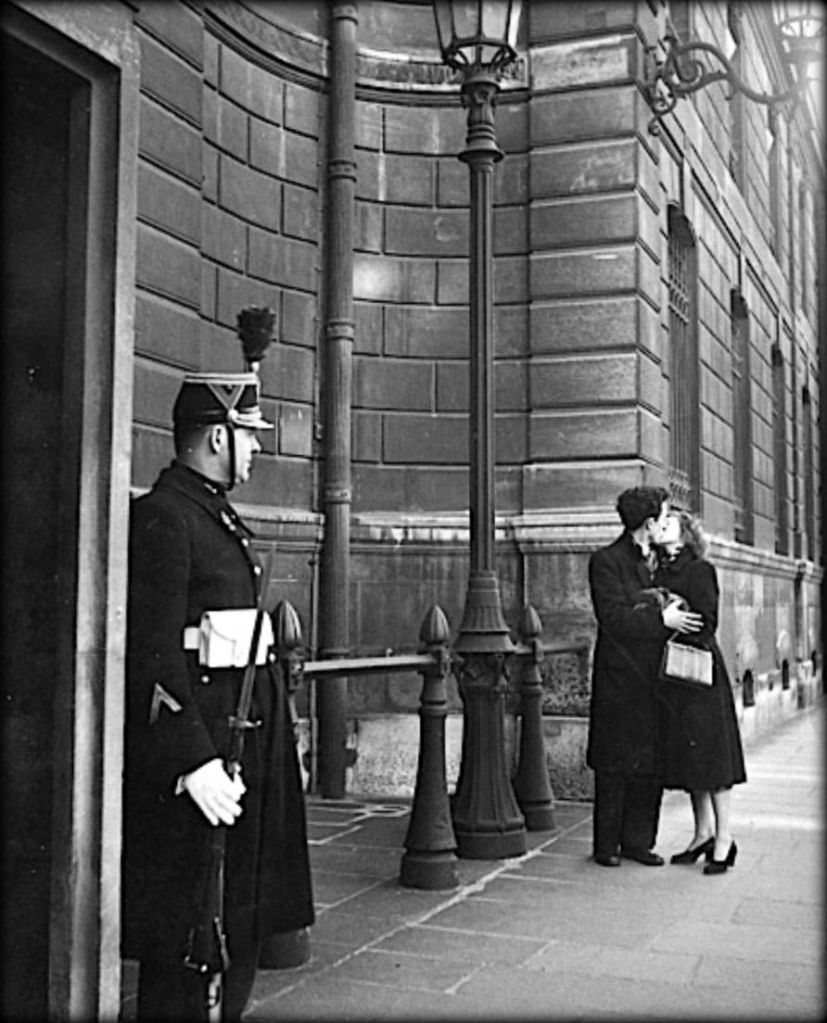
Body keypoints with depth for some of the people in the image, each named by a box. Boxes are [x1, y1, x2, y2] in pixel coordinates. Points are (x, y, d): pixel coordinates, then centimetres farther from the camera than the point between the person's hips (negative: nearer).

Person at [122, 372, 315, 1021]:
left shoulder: (220, 516, 16)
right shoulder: (161, 517, -14)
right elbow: (151, 654, -22)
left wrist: (282, 742, 19)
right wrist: (194, 761, -26)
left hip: (251, 738, 10)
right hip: (199, 743, -10)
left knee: (242, 922, 19)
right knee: (186, 941, 1)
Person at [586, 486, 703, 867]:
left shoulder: (659, 561, 14)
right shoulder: (606, 561, -7)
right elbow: (613, 618, -16)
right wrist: (660, 619, -18)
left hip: (654, 680, 6)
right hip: (619, 682, -6)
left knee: (651, 765, 8)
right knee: (614, 767, 1)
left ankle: (638, 840, 20)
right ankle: (606, 845, 13)